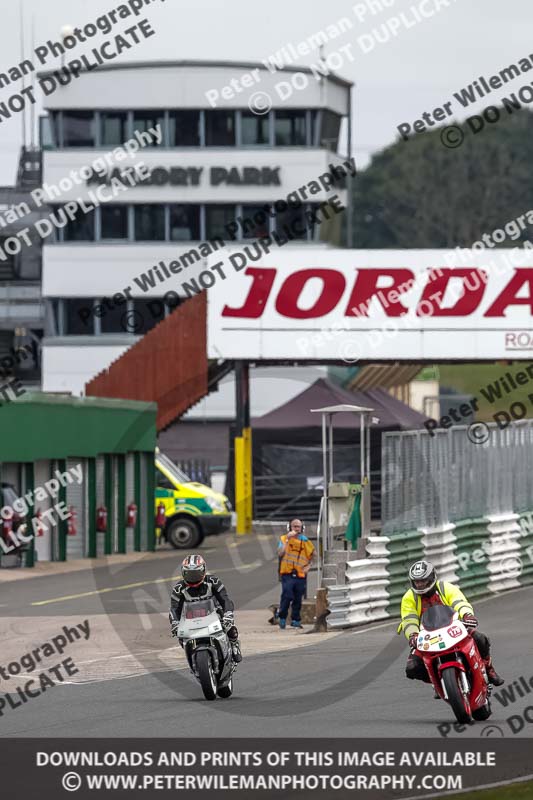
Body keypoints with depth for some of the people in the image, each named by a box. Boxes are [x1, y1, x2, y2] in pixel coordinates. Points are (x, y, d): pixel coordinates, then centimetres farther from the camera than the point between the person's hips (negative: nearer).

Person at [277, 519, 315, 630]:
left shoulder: (305, 541, 9)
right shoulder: (284, 539, 1)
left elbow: (312, 554, 20)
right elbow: (280, 553, -14)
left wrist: (308, 566, 5)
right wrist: (288, 539, -18)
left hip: (300, 575, 3)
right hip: (287, 574, -3)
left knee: (298, 599, 6)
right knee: (287, 596, -15)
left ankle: (296, 620, 16)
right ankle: (282, 618, -3)